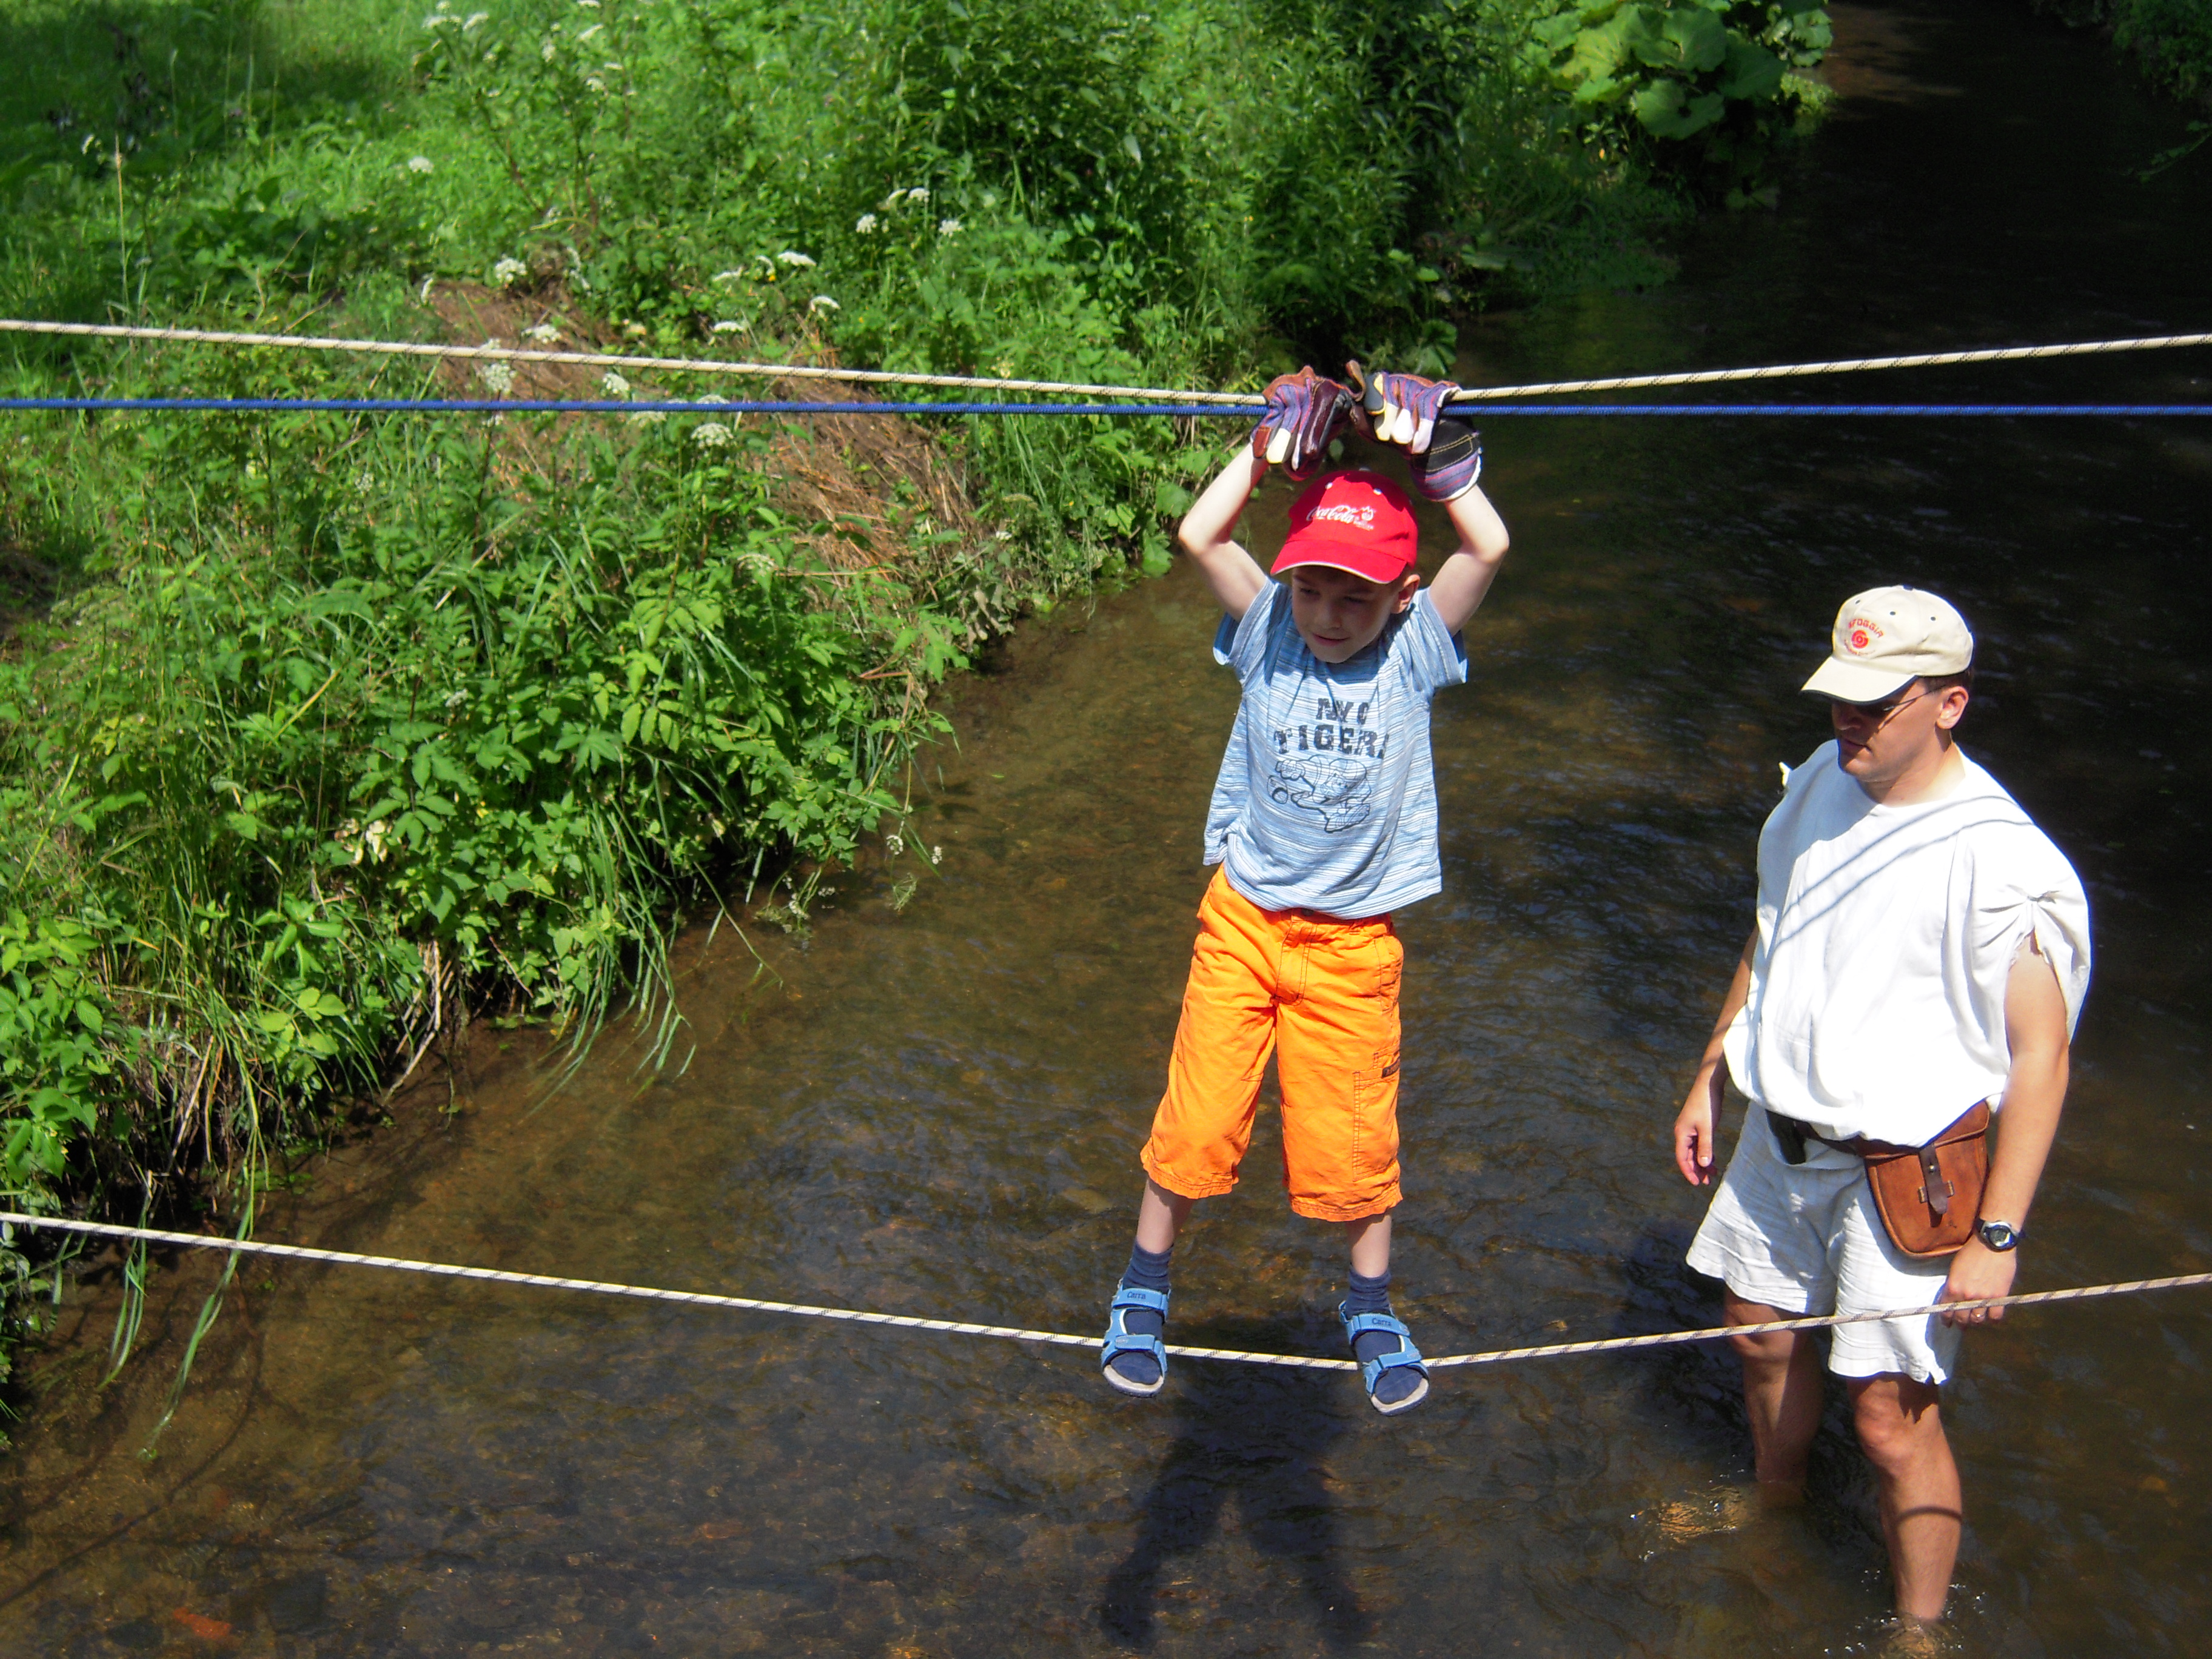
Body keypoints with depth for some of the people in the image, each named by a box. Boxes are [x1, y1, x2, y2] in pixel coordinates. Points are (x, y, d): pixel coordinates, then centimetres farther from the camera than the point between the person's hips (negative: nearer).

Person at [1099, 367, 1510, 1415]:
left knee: (1355, 1139, 9)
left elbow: (1488, 547, -19)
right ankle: (1143, 1295, 27)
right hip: (1242, 921, 0)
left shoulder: (1414, 651, -7)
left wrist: (1429, 449, -19)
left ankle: (1371, 1309, 34)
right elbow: (1199, 536, -18)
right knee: (1195, 1123, 4)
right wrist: (1272, 446, -19)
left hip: (1353, 943, 0)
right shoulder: (1268, 637, -5)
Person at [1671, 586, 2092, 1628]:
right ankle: (1775, 1515, 49)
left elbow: (2040, 1056, -20)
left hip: (1905, 1171, -7)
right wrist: (1711, 1077, 19)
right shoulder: (1821, 785, 1)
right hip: (1781, 1133, 7)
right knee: (1765, 1338, 23)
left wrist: (1998, 1236, -21)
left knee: (1891, 1415, -3)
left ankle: (1918, 1628, 16)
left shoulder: (1996, 860, -22)